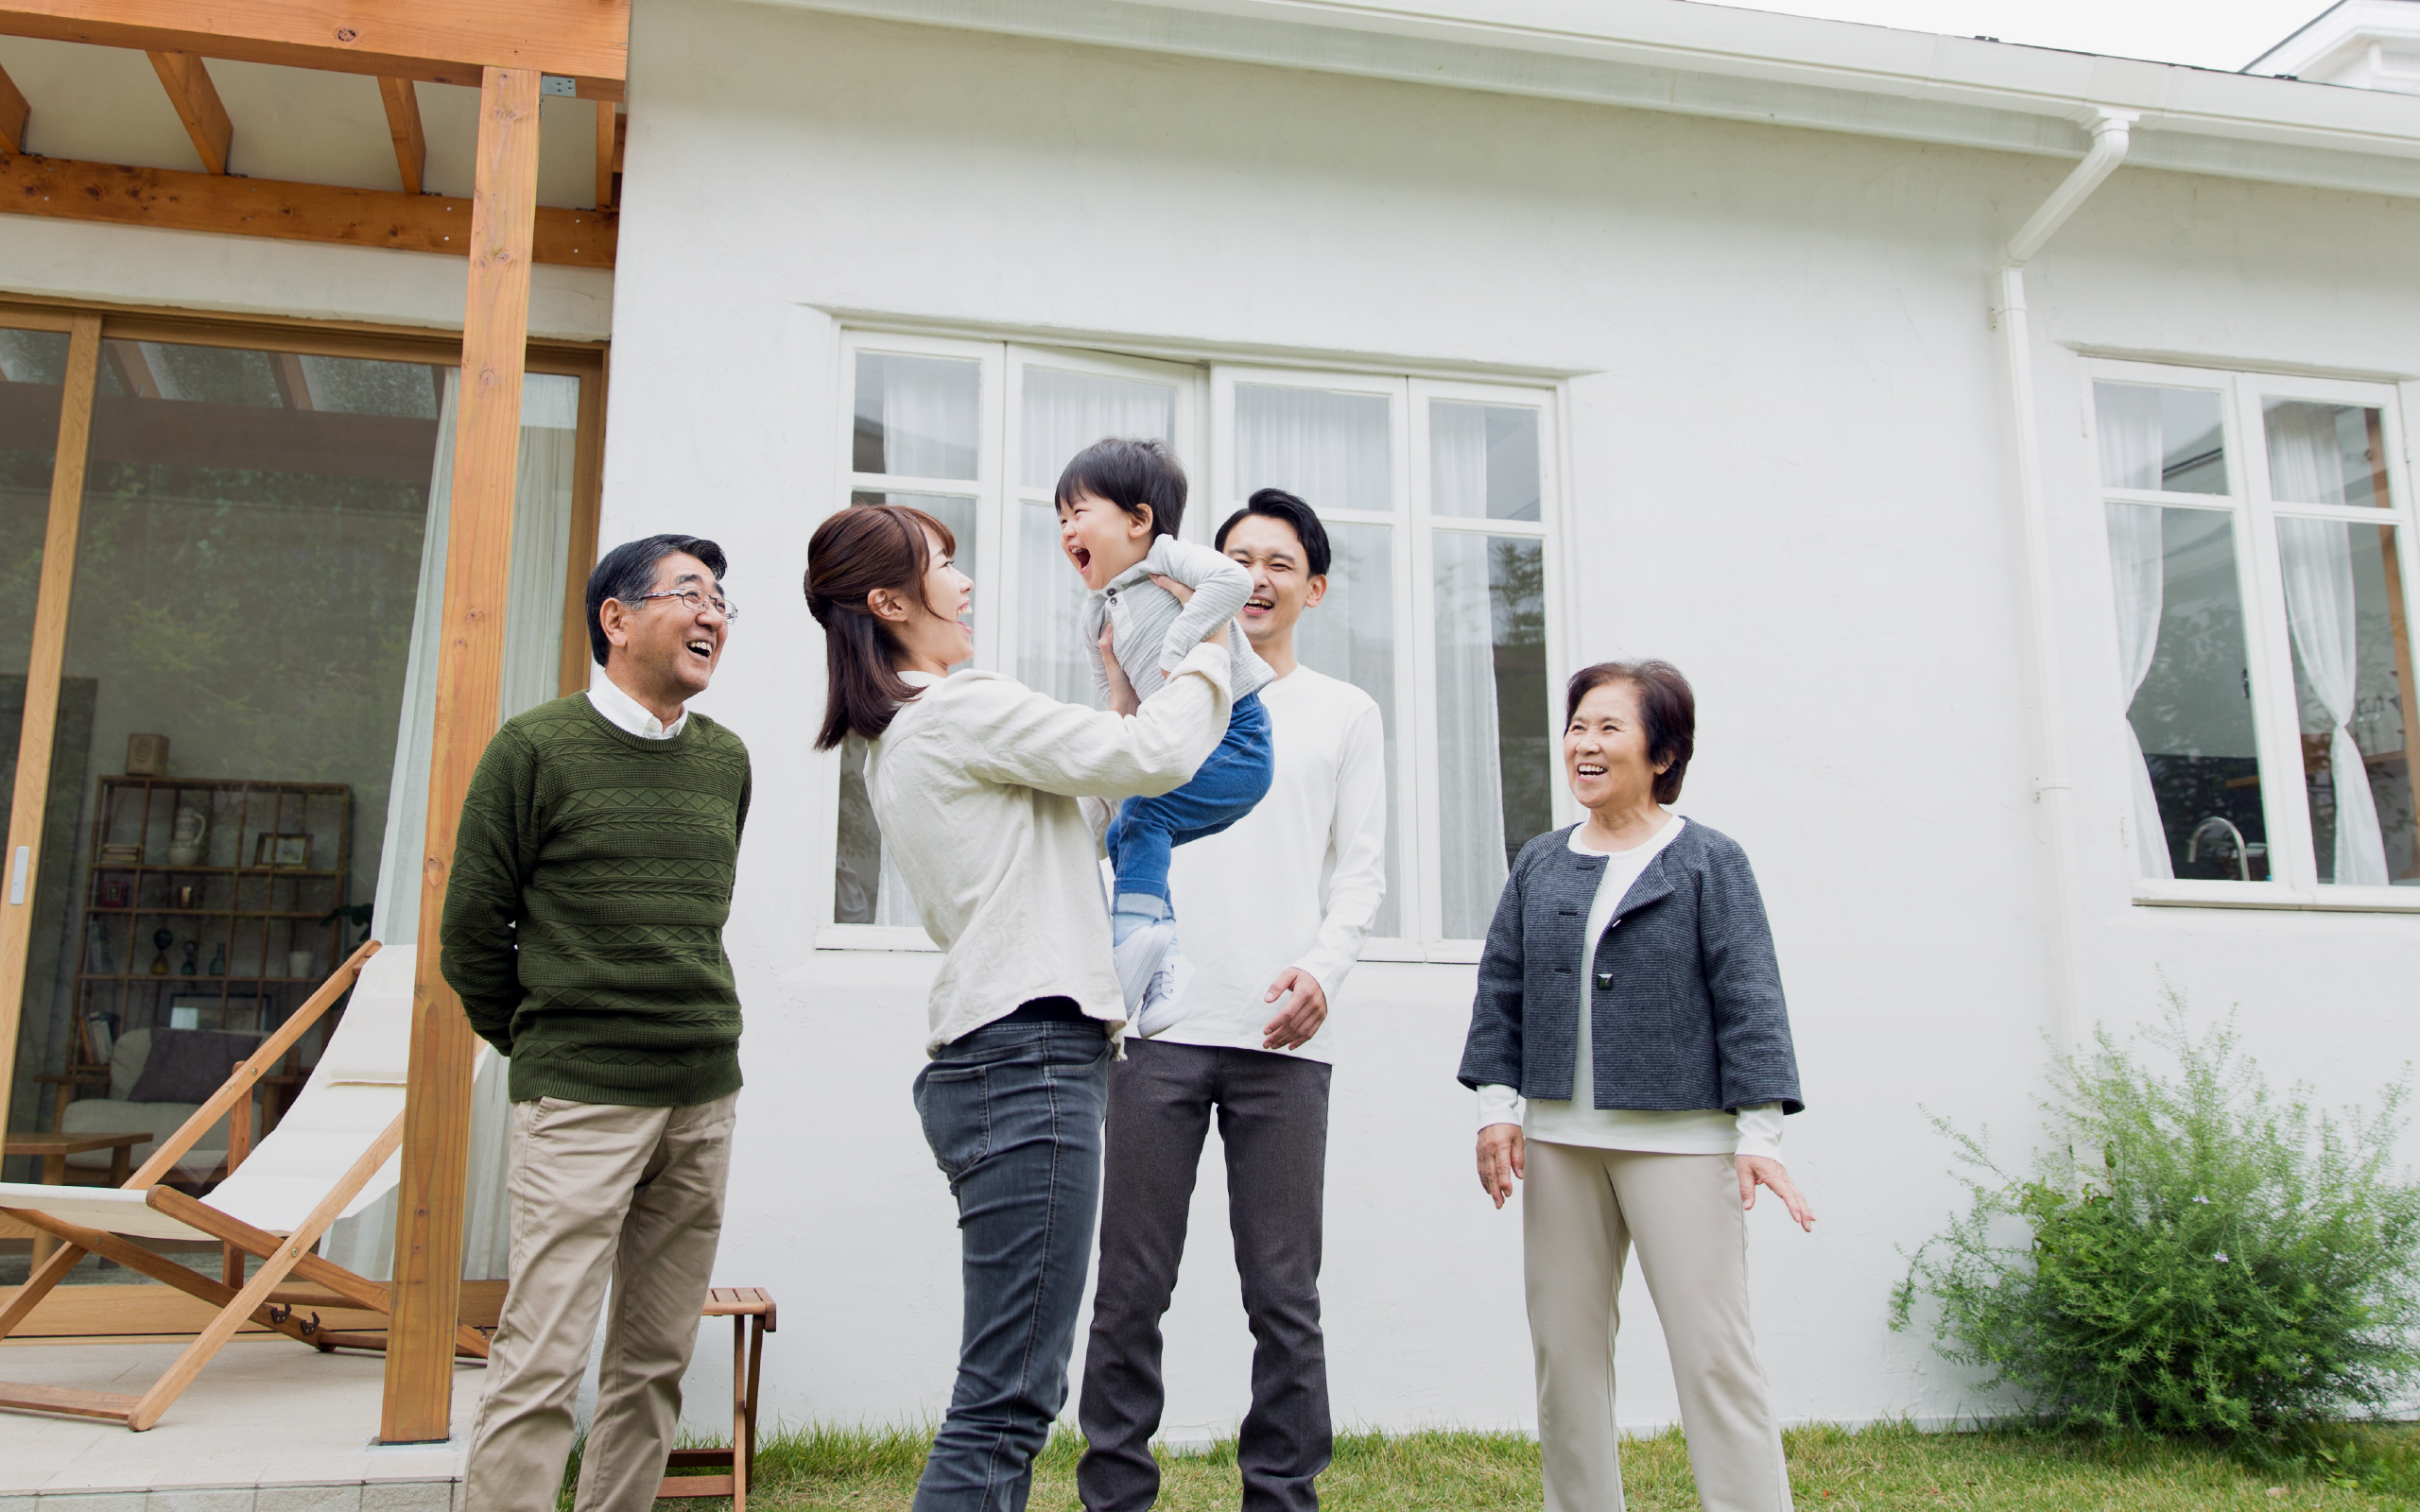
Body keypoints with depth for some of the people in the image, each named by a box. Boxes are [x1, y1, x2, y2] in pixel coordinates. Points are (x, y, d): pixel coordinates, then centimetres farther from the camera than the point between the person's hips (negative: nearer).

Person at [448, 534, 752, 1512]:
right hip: (580, 1102, -5)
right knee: (542, 1364, -5)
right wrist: (537, 1045, 9)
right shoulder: (537, 749, -4)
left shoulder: (725, 761, 11)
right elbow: (472, 930, 2)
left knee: (657, 1359, 10)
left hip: (705, 1100, 5)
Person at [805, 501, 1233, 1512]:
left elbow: (1077, 815, 25)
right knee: (1009, 1397, -10)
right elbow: (1158, 757, -7)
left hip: (988, 1061, 10)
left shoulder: (896, 741, 22)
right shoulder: (965, 709, -8)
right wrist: (1209, 655, 11)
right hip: (1029, 1054, -10)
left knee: (1012, 1391, 11)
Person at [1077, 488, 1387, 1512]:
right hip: (1158, 1026, 0)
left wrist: (1324, 967, -6)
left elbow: (1361, 866, 10)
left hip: (1284, 1038, 1)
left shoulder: (1345, 713, 16)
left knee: (1285, 1299, 3)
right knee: (1130, 1291, 1)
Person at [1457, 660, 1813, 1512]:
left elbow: (1749, 996, -3)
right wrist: (1497, 1104, 3)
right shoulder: (1539, 866, 12)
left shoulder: (1709, 862, 1)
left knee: (1713, 1352, -4)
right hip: (1557, 1139, 4)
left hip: (1679, 1138, -4)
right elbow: (1501, 988, 13)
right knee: (1564, 1348, 9)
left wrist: (1759, 1131, -9)